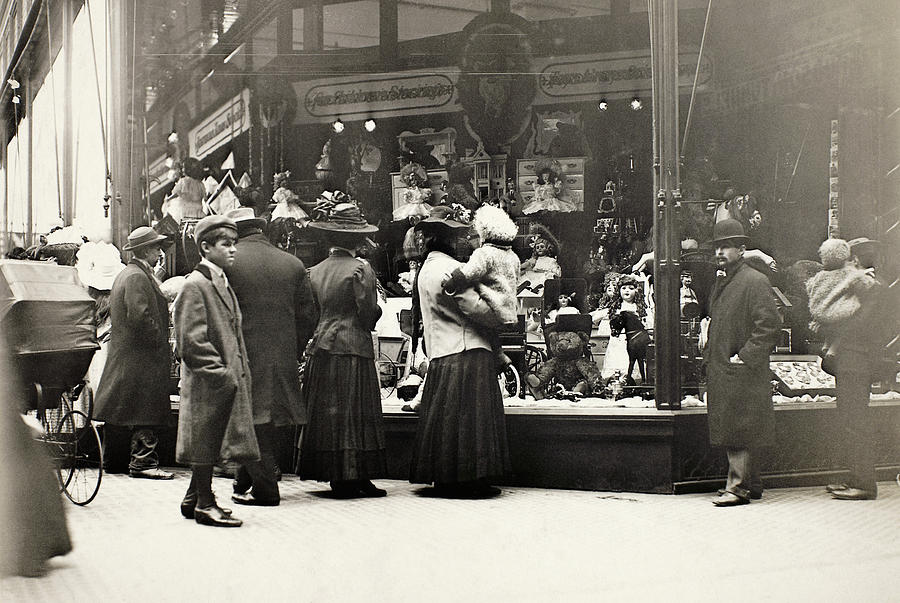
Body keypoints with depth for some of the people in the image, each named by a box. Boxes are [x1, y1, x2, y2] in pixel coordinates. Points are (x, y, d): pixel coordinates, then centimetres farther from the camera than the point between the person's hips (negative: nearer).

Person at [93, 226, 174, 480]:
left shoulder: (123, 275, 18)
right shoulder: (137, 277, -14)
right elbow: (140, 316, -24)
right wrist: (161, 343, -14)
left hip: (121, 353, 11)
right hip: (141, 357, -11)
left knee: (117, 410, 14)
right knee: (145, 412, -7)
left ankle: (110, 461, 22)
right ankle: (144, 461, -6)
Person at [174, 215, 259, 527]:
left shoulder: (223, 283, 17)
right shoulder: (194, 285, -13)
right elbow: (192, 341, -17)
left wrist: (240, 372, 15)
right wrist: (220, 373, -18)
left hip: (228, 381, 9)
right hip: (208, 383, -9)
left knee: (209, 443, 14)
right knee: (206, 441, -1)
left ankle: (194, 499, 24)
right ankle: (204, 504, 7)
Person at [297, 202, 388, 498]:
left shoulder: (315, 271, 8)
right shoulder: (360, 268, -9)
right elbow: (368, 314, -12)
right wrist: (377, 307, 8)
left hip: (322, 348, 6)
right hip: (353, 348, -5)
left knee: (326, 412, 9)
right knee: (354, 412, -1)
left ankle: (335, 476, 14)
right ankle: (354, 476, -1)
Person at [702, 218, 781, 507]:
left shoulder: (755, 281, -10)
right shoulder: (721, 282, 17)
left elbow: (769, 324, -17)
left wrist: (744, 356, -18)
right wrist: (710, 351, 16)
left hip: (742, 372, -9)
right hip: (720, 370, 9)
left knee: (738, 431, -7)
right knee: (730, 429, 12)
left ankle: (737, 487, -4)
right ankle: (751, 485, 21)